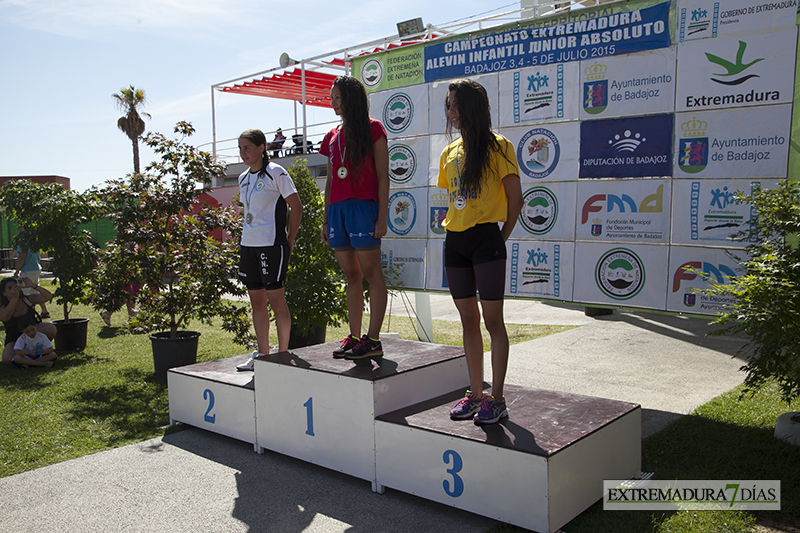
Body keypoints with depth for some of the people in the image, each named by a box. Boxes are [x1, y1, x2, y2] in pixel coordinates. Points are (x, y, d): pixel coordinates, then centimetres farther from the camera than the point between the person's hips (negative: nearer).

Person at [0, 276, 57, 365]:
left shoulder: (27, 299, -5)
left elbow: (48, 296, -20)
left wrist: (33, 286, -35)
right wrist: (15, 298, -45)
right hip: (14, 340, -1)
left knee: (51, 328, -31)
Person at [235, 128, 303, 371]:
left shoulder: (275, 173, -7)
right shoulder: (243, 178, 15)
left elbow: (296, 207, -7)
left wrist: (289, 241, -6)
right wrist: (250, 235, 15)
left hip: (271, 245, -7)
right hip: (248, 244, 8)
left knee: (275, 298, -3)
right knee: (257, 300, 10)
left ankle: (283, 354, 7)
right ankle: (262, 353, 18)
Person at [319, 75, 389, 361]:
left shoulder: (372, 129, 0)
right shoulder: (332, 137, 18)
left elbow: (382, 176, -5)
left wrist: (382, 216, -12)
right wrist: (326, 219, 16)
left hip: (363, 206, -7)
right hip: (337, 209, 7)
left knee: (371, 272, -6)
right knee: (351, 275, 8)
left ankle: (373, 340, -4)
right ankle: (354, 337, 12)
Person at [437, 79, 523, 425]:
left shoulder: (498, 147, -5)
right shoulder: (449, 152, 14)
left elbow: (515, 198, -5)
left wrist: (501, 237, -5)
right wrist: (453, 227, 10)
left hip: (486, 240, -6)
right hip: (454, 242, 6)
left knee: (492, 320, -1)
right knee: (468, 321, 11)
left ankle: (497, 399, 7)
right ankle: (475, 394, 20)